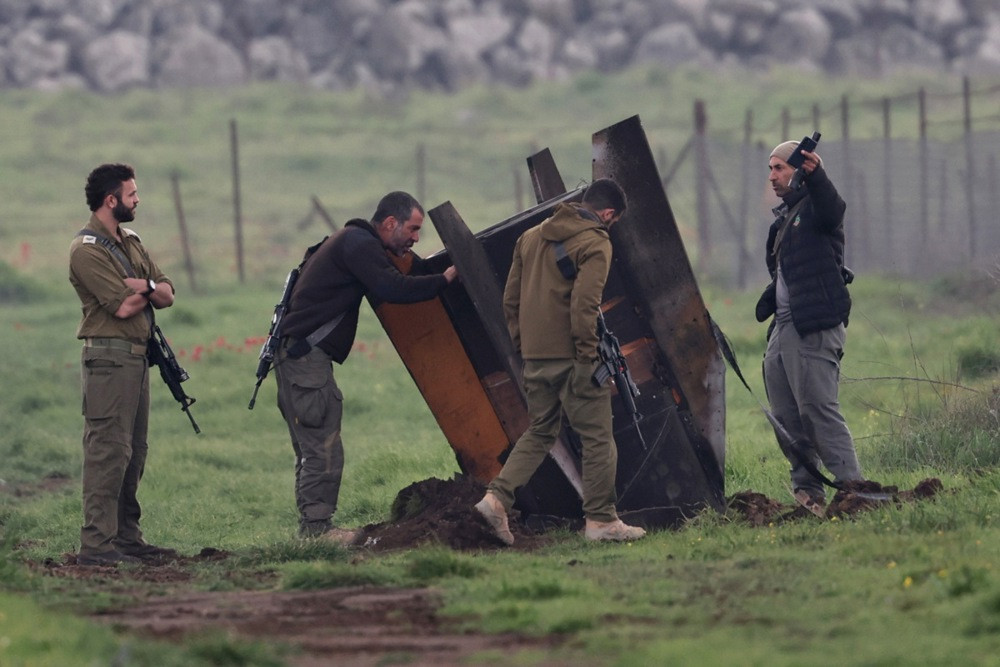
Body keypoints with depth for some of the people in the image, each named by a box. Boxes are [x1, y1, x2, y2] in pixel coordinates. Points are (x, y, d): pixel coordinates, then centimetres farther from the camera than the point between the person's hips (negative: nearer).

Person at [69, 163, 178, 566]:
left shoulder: (129, 242, 17)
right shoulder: (87, 250, -12)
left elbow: (167, 295, 11)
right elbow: (123, 306, -19)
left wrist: (142, 286, -10)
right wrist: (149, 290, 1)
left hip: (136, 358, 9)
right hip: (109, 357, -9)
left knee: (133, 452, 11)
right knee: (108, 450, -12)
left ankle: (126, 537, 17)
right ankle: (96, 545, -13)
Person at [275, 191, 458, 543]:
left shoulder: (353, 241, 21)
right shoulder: (358, 244, -12)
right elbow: (393, 289, -23)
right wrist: (445, 279, -15)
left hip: (296, 353, 11)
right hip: (305, 354, -11)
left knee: (312, 448, 13)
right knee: (323, 449, -11)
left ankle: (311, 526, 16)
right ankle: (316, 526, -12)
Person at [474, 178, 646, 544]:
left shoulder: (531, 237, 15)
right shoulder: (595, 244, -9)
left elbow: (511, 298, 16)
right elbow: (584, 305, -19)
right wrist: (588, 358, -17)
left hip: (535, 357, 7)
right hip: (571, 356, -7)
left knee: (539, 432, 17)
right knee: (597, 438, 2)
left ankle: (496, 498, 2)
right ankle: (600, 520, 2)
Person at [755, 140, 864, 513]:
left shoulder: (815, 207, -4)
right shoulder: (783, 220, 22)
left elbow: (832, 210, -30)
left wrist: (815, 176, -48)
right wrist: (768, 300, 13)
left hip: (815, 328, -10)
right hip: (784, 327, 10)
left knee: (819, 409, -15)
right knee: (786, 418, 9)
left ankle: (853, 490, -16)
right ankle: (807, 490, 14)